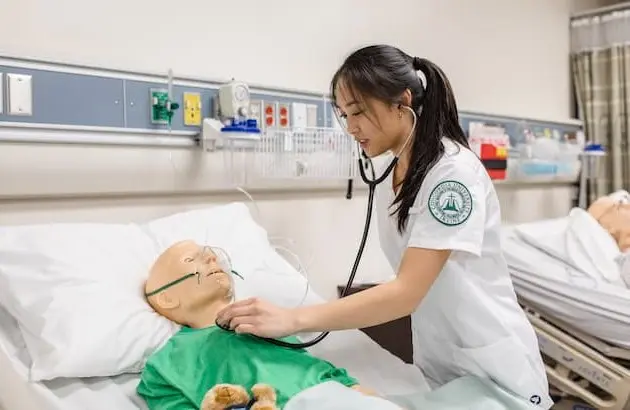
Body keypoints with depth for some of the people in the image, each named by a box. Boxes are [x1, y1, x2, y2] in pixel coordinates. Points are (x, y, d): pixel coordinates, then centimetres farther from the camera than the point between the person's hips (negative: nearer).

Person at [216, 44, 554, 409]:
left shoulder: (454, 171, -22)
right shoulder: (389, 182, 2)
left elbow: (407, 292, -28)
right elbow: (409, 283, 7)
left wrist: (292, 319, -32)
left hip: (491, 364, -6)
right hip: (436, 360, 6)